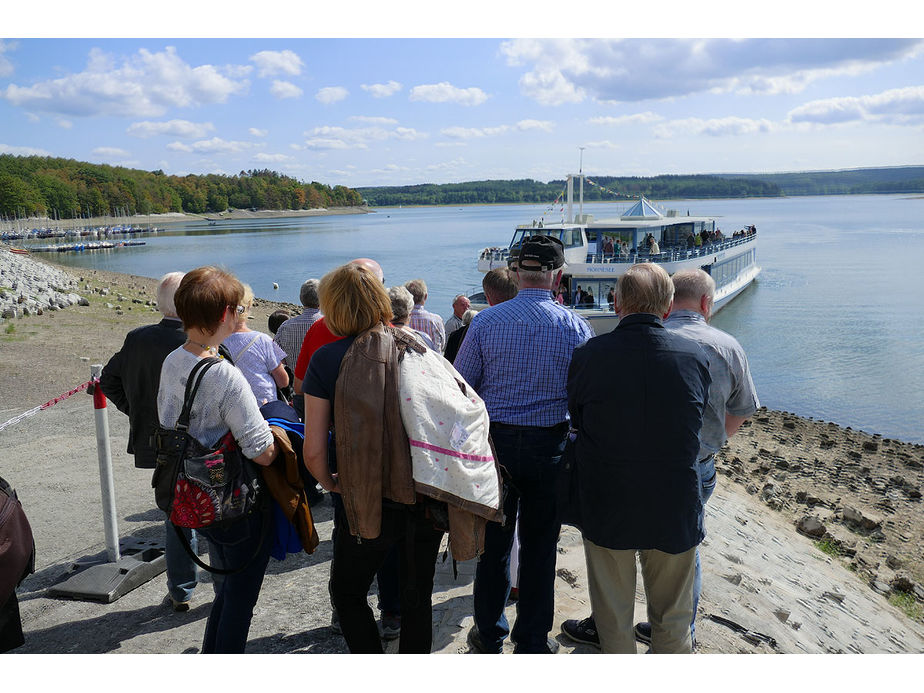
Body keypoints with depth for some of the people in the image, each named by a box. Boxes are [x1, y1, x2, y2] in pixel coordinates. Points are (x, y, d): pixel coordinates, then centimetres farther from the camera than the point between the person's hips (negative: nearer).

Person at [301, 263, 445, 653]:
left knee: (346, 591, 22)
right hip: (429, 498, 4)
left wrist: (330, 483, 7)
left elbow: (314, 451, -12)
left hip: (368, 504, -3)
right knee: (418, 598, 20)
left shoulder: (328, 359, -10)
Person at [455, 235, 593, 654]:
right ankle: (533, 643, 24)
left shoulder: (485, 322, -6)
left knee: (493, 543, 14)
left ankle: (489, 636, 30)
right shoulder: (575, 326, -6)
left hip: (495, 442, 1)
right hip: (550, 446, 0)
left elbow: (460, 386, -3)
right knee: (539, 546, 12)